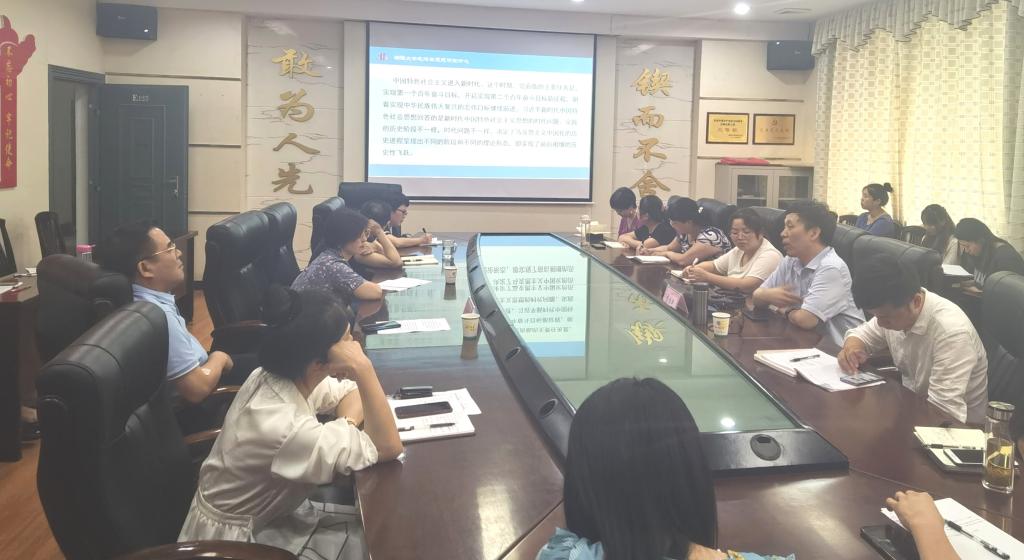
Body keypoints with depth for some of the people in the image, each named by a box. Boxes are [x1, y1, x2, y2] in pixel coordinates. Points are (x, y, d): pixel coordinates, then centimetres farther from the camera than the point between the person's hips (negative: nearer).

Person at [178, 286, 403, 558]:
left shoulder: (278, 374, -11)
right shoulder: (284, 428, -35)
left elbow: (351, 392, 4)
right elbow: (389, 447, -33)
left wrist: (346, 424, -18)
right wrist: (363, 368, -39)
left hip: (267, 510, 7)